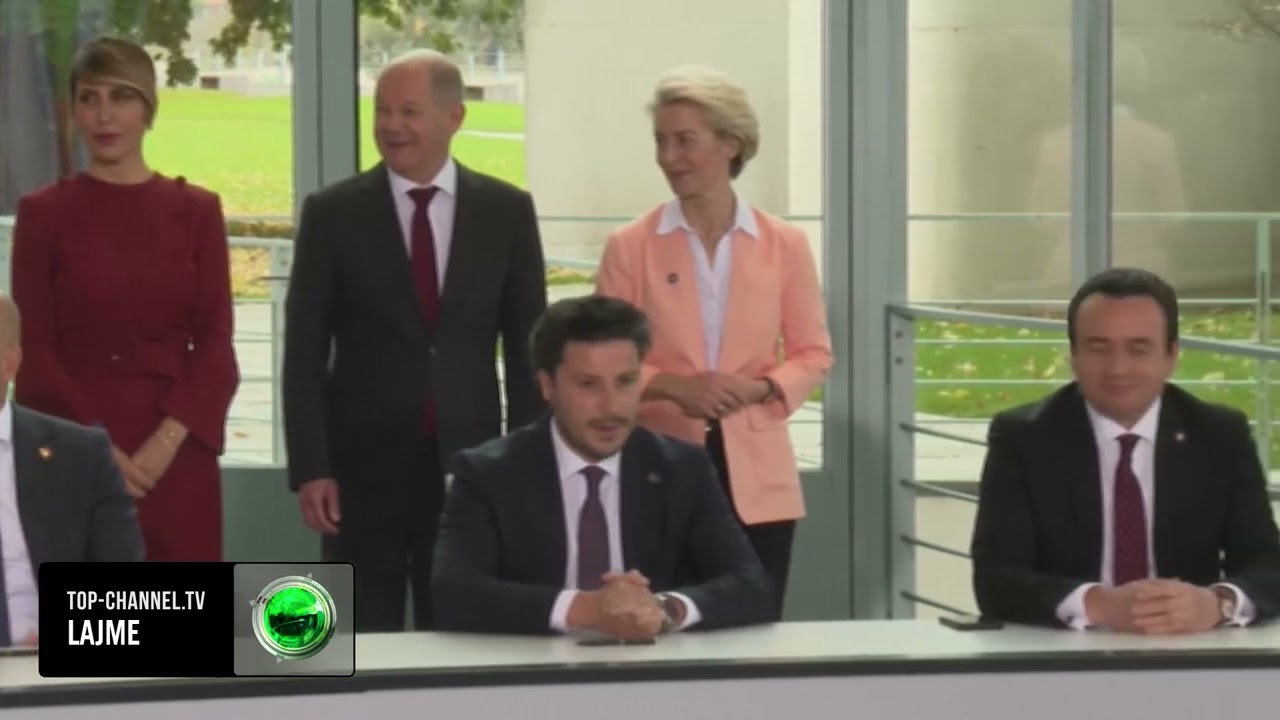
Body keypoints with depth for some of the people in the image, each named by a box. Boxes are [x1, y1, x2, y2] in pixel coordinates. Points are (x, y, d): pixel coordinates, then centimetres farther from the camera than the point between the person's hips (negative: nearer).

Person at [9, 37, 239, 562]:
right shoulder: (44, 213, 3)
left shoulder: (196, 210, 7)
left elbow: (215, 345, 2)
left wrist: (167, 441, -11)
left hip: (177, 456, 1)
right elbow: (33, 352, -1)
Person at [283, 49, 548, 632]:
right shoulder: (332, 213, 0)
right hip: (364, 462, -1)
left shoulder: (506, 211, 4)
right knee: (364, 643, 3)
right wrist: (310, 469, -8)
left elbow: (526, 345, 6)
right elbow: (304, 353, -1)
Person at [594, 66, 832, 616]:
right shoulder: (630, 247, 0)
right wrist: (671, 386, -16)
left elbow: (813, 354, 8)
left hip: (756, 476, 1)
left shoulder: (784, 244, 4)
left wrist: (757, 388, -11)